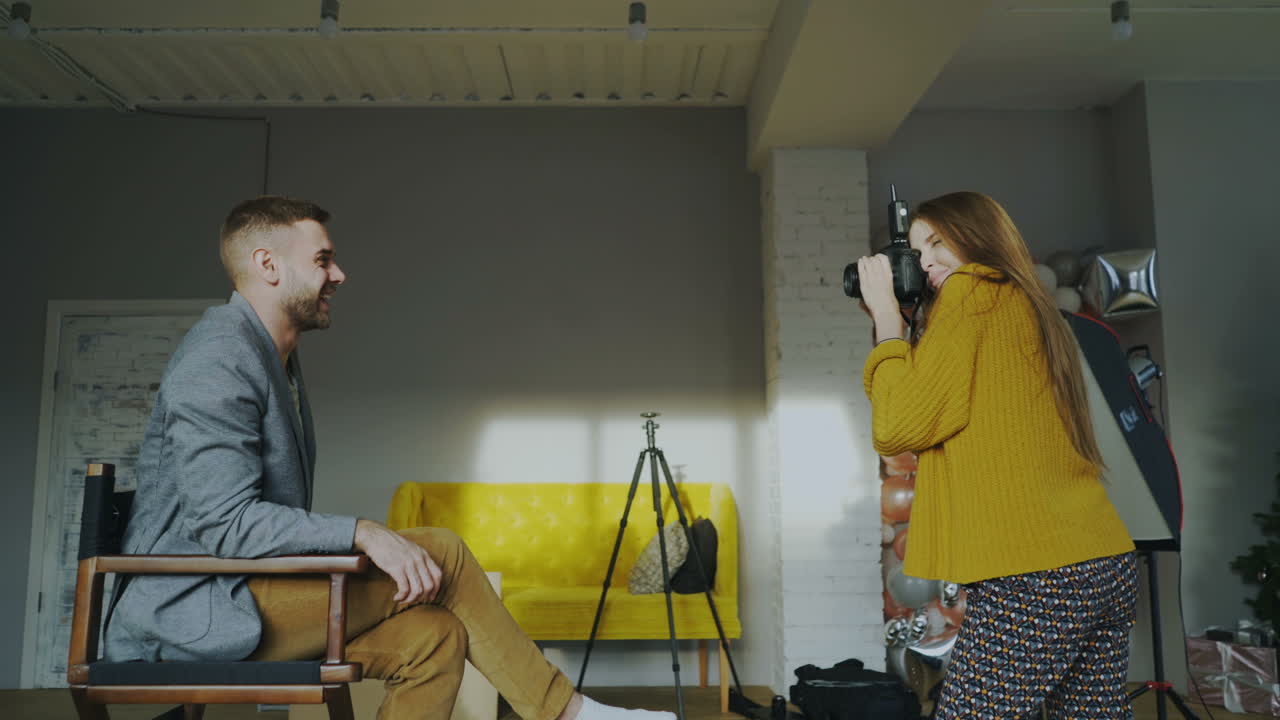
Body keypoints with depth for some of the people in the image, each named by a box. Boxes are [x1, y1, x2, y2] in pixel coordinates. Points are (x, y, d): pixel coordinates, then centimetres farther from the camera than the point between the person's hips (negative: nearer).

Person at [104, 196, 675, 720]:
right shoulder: (217, 362, -15)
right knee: (441, 552, -16)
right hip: (198, 615, -9)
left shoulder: (276, 358, 16)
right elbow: (225, 522, -24)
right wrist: (361, 534, -29)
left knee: (436, 635, -8)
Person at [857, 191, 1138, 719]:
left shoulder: (974, 291, -4)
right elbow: (938, 423, 24)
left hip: (1035, 576, -9)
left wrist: (886, 314, 2)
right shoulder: (1032, 308, 21)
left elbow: (896, 429, -9)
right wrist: (898, 322, 20)